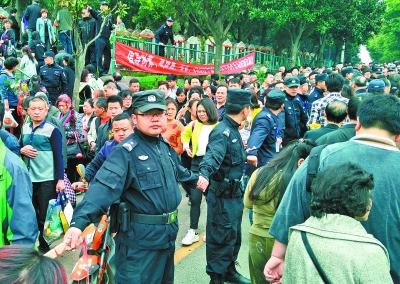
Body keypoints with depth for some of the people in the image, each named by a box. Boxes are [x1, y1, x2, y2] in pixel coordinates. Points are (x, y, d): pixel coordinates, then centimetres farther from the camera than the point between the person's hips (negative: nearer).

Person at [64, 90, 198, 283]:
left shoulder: (165, 147, 6)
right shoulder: (126, 151, -19)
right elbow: (104, 186, -33)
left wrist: (195, 178, 44)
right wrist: (79, 222, -47)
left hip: (168, 235, 8)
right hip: (139, 239, -8)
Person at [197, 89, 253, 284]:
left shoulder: (233, 129, 8)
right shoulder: (222, 132, -22)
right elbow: (213, 155, -41)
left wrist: (246, 157, 44)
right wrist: (205, 174, -58)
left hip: (235, 193, 10)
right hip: (222, 194, -10)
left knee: (234, 235, 20)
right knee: (221, 237, 1)